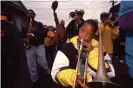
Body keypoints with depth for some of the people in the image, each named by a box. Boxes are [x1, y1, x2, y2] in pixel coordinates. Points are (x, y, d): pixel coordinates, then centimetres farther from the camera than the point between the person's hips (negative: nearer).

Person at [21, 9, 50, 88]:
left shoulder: (39, 24, 4)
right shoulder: (24, 26, 12)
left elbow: (45, 33, -5)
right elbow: (22, 36, 14)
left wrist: (36, 30, -19)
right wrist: (25, 38, -9)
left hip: (39, 46, -2)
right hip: (29, 47, 3)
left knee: (42, 63, -6)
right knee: (31, 66, 5)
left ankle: (48, 72, 26)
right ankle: (35, 80, 23)